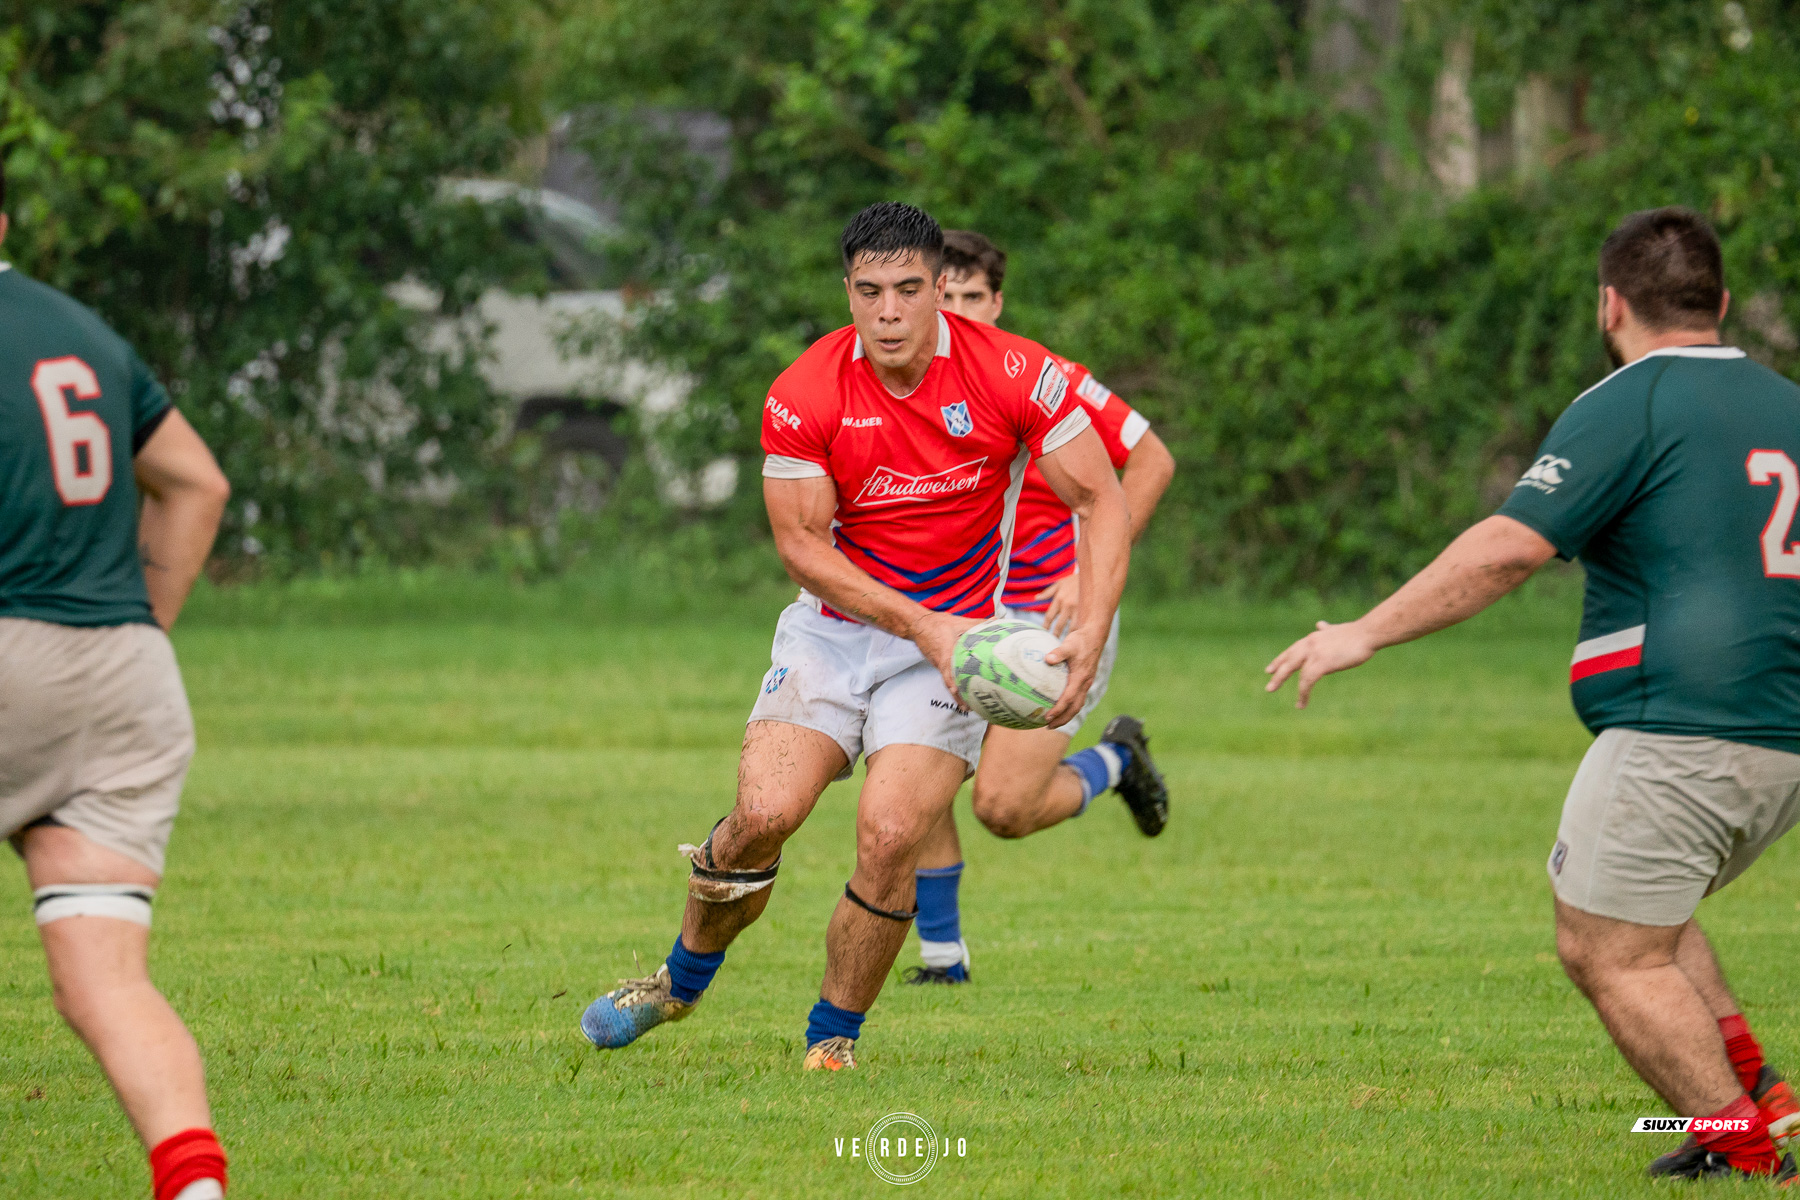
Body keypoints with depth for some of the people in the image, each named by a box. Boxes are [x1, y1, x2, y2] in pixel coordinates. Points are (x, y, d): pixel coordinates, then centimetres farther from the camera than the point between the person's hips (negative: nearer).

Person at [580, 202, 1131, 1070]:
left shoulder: (1012, 375, -13)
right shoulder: (803, 395, -12)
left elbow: (1103, 502, -8)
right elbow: (800, 543, -9)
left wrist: (1091, 634, -22)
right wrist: (916, 621, -19)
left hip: (950, 641, -1)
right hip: (834, 629, 1)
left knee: (889, 834, -20)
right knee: (764, 812, -17)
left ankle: (834, 1036, 2)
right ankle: (683, 980, 12)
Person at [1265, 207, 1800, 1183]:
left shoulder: (1628, 405, -7)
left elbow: (1508, 548, -15)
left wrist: (1364, 634, -12)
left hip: (1681, 730, -9)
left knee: (1607, 950, -1)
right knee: (1643, 919, 25)